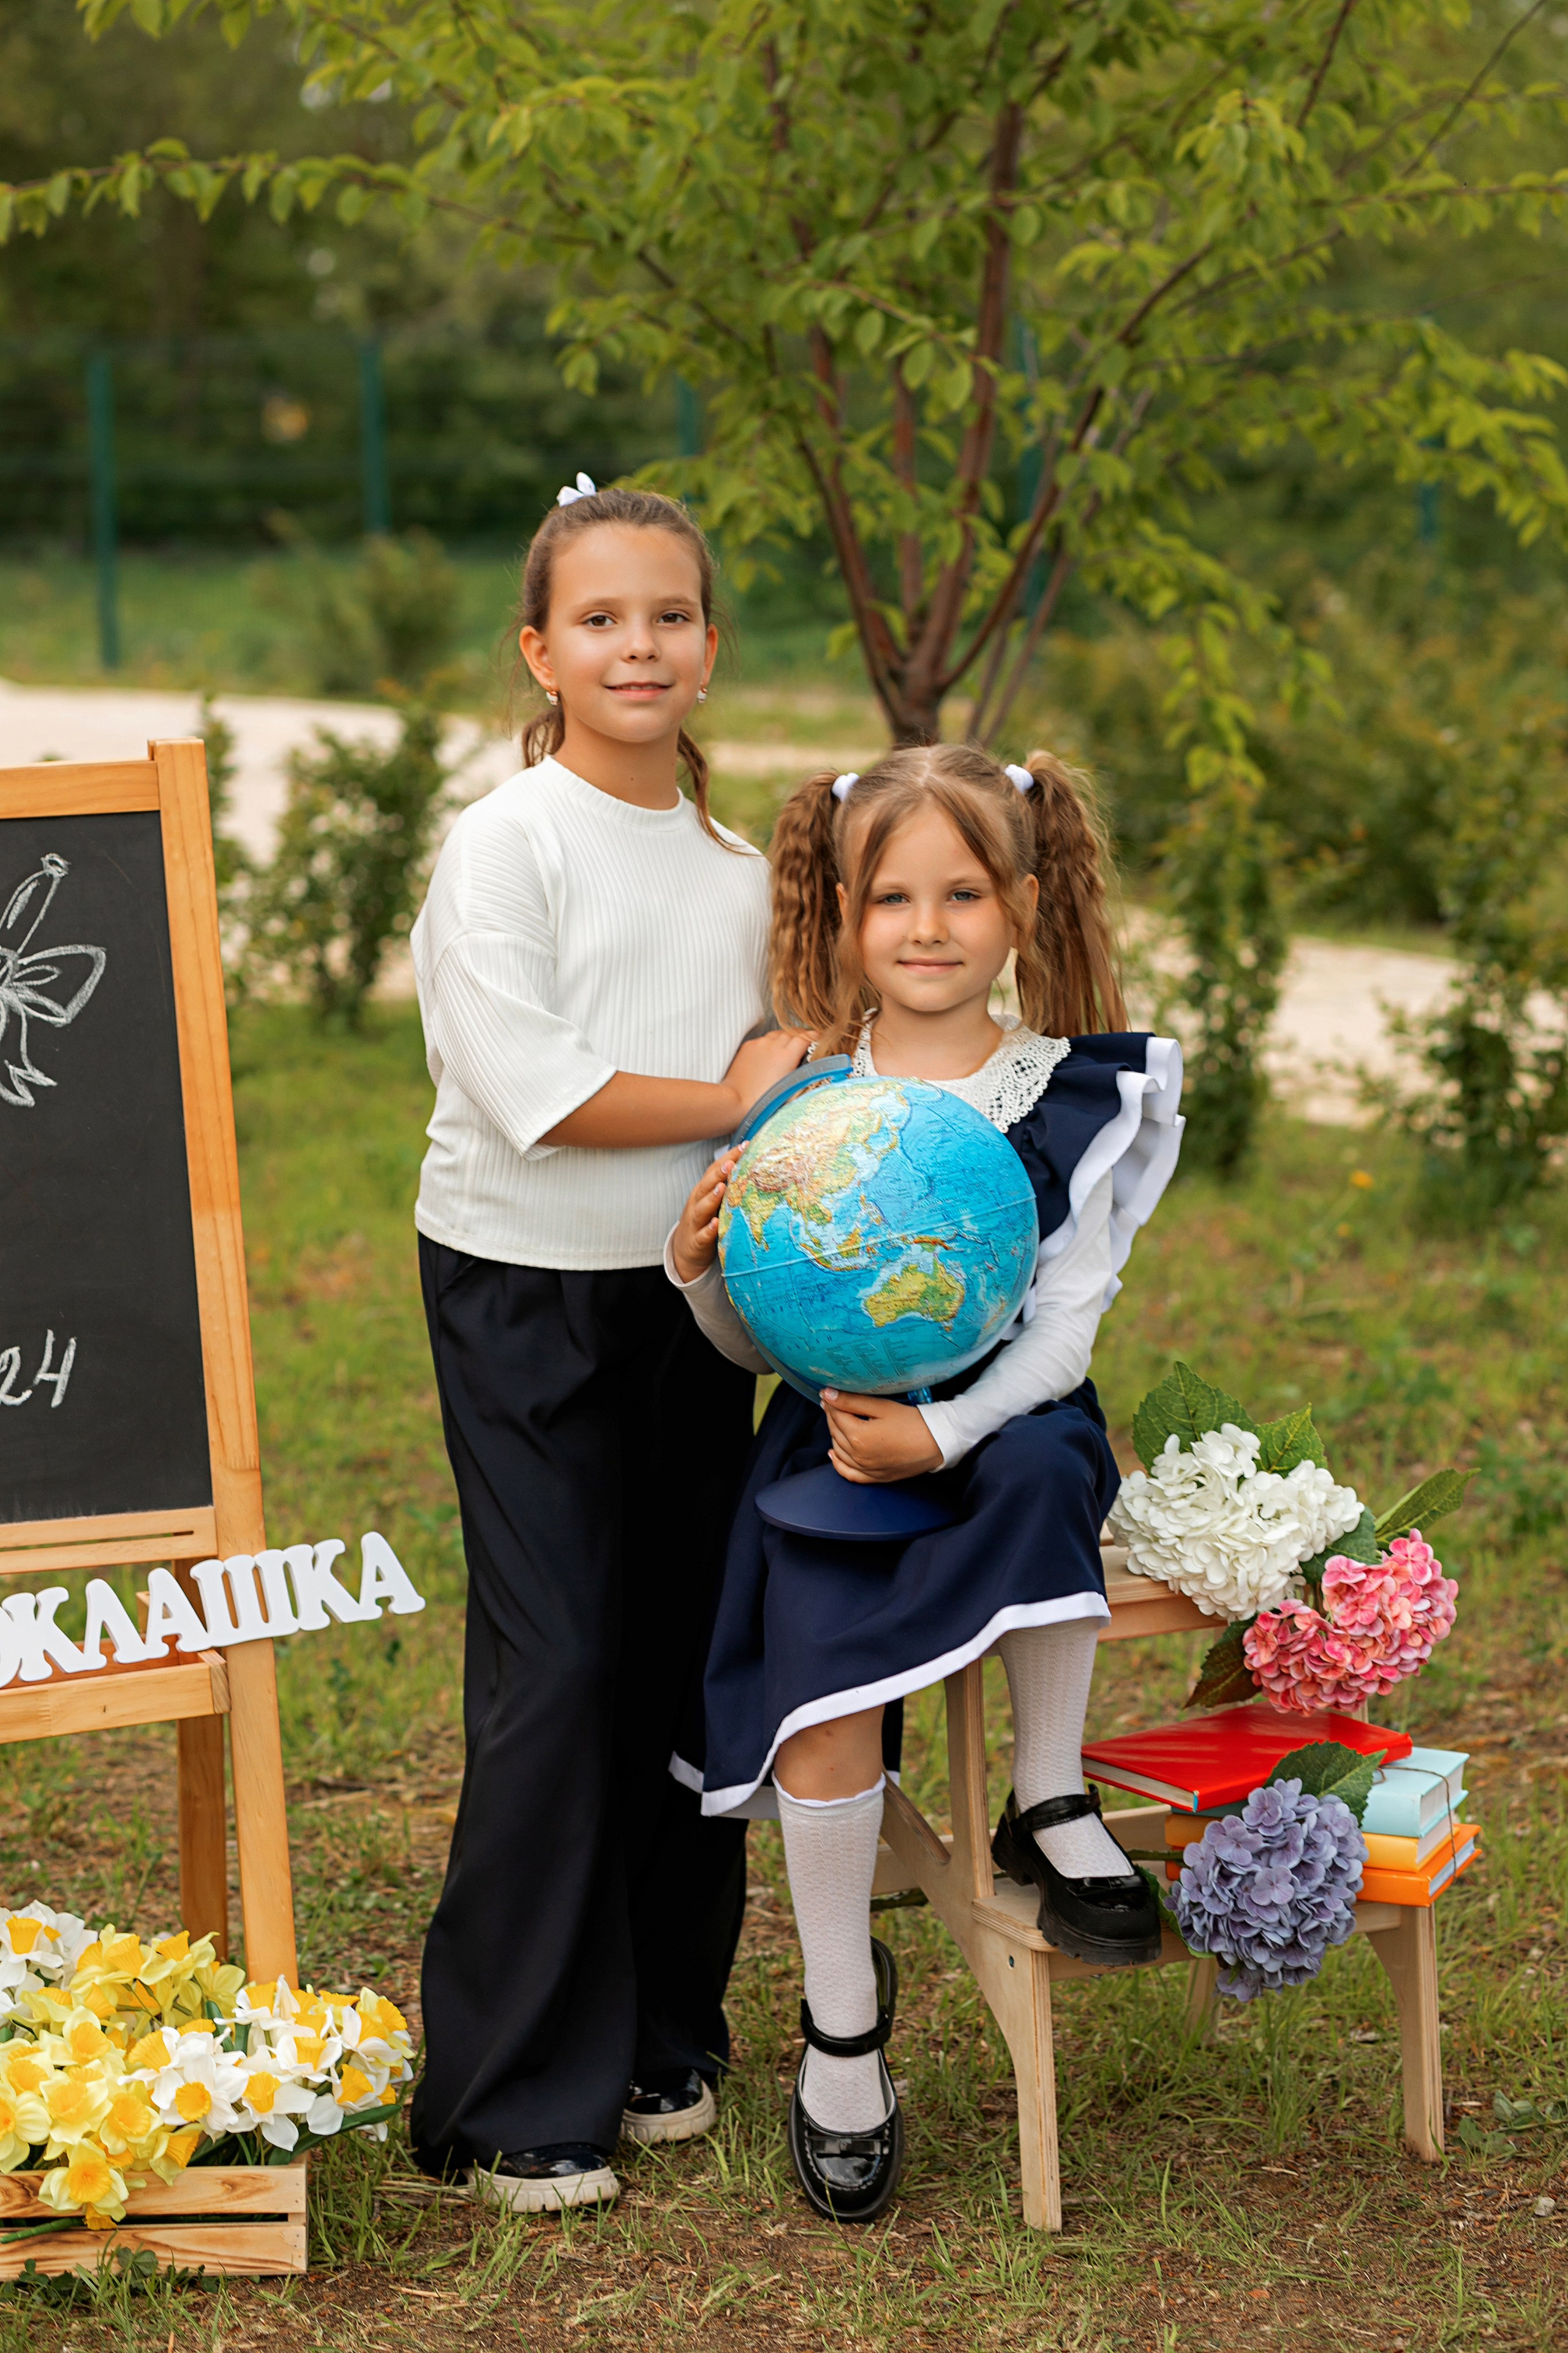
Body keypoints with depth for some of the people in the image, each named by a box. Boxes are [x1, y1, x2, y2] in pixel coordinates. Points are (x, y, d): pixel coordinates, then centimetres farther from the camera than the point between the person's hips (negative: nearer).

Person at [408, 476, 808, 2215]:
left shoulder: (735, 865, 9)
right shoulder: (504, 843, -10)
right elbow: (536, 1094, -18)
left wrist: (782, 1111, -6)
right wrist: (734, 1097, -10)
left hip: (691, 1292, 6)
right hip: (523, 1293, -6)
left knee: (685, 1659, 8)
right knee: (553, 1676, -7)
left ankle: (662, 2040, 23)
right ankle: (519, 2100, 3)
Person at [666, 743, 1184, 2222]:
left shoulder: (1071, 1102, -1)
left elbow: (1065, 1328, -7)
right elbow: (761, 1340, 9)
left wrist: (944, 1432, -23)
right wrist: (701, 1269, -14)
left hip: (1003, 1421, -1)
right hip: (830, 1440, 1)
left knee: (1040, 1468, -38)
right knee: (828, 1702, -22)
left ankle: (1049, 1803, -16)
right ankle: (842, 2026, 0)